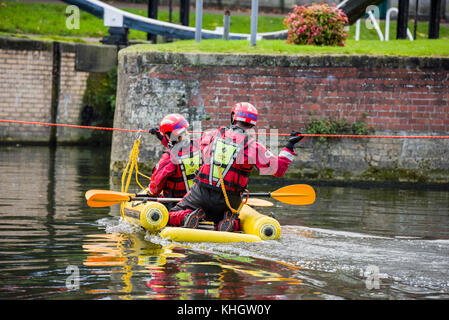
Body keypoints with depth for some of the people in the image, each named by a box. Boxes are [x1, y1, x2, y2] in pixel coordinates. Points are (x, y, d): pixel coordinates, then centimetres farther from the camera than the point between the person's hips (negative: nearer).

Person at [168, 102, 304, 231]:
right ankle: (228, 222, -10)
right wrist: (289, 146, 10)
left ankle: (188, 217, -18)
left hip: (201, 193, 1)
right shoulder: (253, 146, -7)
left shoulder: (210, 136, -1)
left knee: (172, 217, 16)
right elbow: (279, 169, -1)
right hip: (227, 201, -1)